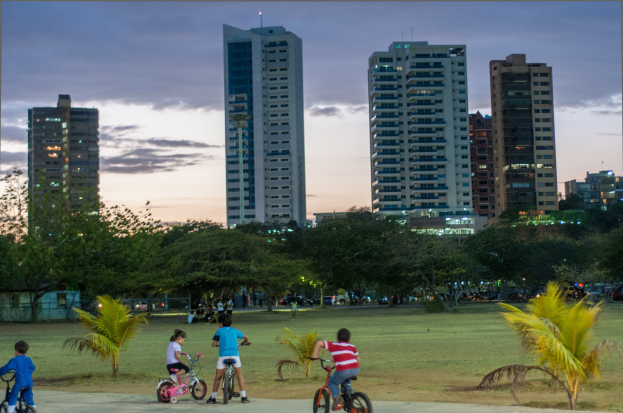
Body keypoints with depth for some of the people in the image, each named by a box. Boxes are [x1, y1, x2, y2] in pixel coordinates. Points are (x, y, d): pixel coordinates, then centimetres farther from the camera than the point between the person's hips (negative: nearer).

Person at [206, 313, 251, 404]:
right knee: (239, 375, 13)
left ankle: (213, 398, 11)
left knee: (218, 377, 9)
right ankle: (243, 397, 9)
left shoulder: (219, 331, 9)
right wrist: (245, 342, 49)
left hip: (223, 355, -2)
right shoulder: (234, 331, 17)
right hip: (234, 354, 2)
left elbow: (214, 344, 4)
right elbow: (245, 337, 27)